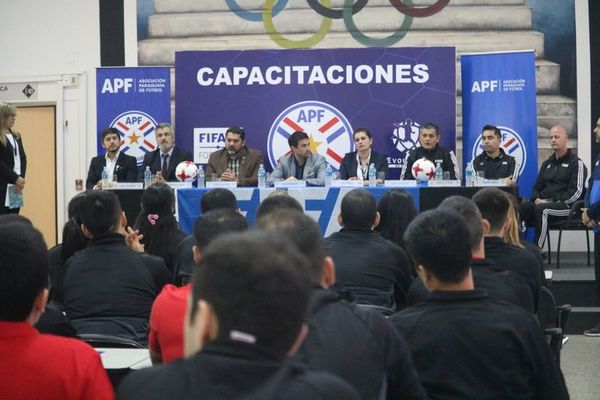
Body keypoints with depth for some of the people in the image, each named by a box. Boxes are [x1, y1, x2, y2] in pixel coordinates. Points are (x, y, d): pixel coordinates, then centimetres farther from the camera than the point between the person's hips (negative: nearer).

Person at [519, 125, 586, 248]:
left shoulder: (576, 163, 1)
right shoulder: (547, 163, 24)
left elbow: (576, 192, -9)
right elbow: (537, 187, 22)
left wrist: (554, 202, -16)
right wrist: (537, 199, -2)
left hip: (566, 206, -6)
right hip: (543, 202, 6)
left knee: (542, 210, -37)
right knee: (521, 207, -24)